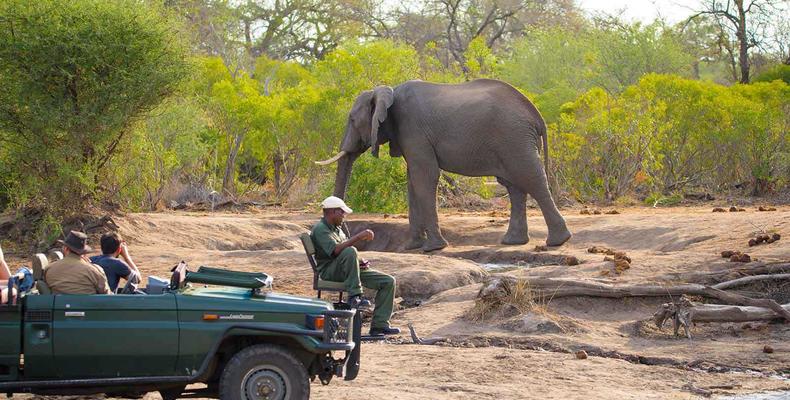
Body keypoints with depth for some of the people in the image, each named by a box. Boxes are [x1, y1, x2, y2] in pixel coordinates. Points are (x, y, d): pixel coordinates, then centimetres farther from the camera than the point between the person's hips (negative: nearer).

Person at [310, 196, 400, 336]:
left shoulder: (337, 229, 22)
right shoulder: (320, 229, -9)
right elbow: (335, 250, -26)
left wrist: (360, 262, 3)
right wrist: (359, 237, -26)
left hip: (345, 271, 9)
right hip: (329, 272, -9)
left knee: (388, 282, -4)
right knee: (350, 252, -39)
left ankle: (379, 325, -8)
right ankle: (354, 297, -31)